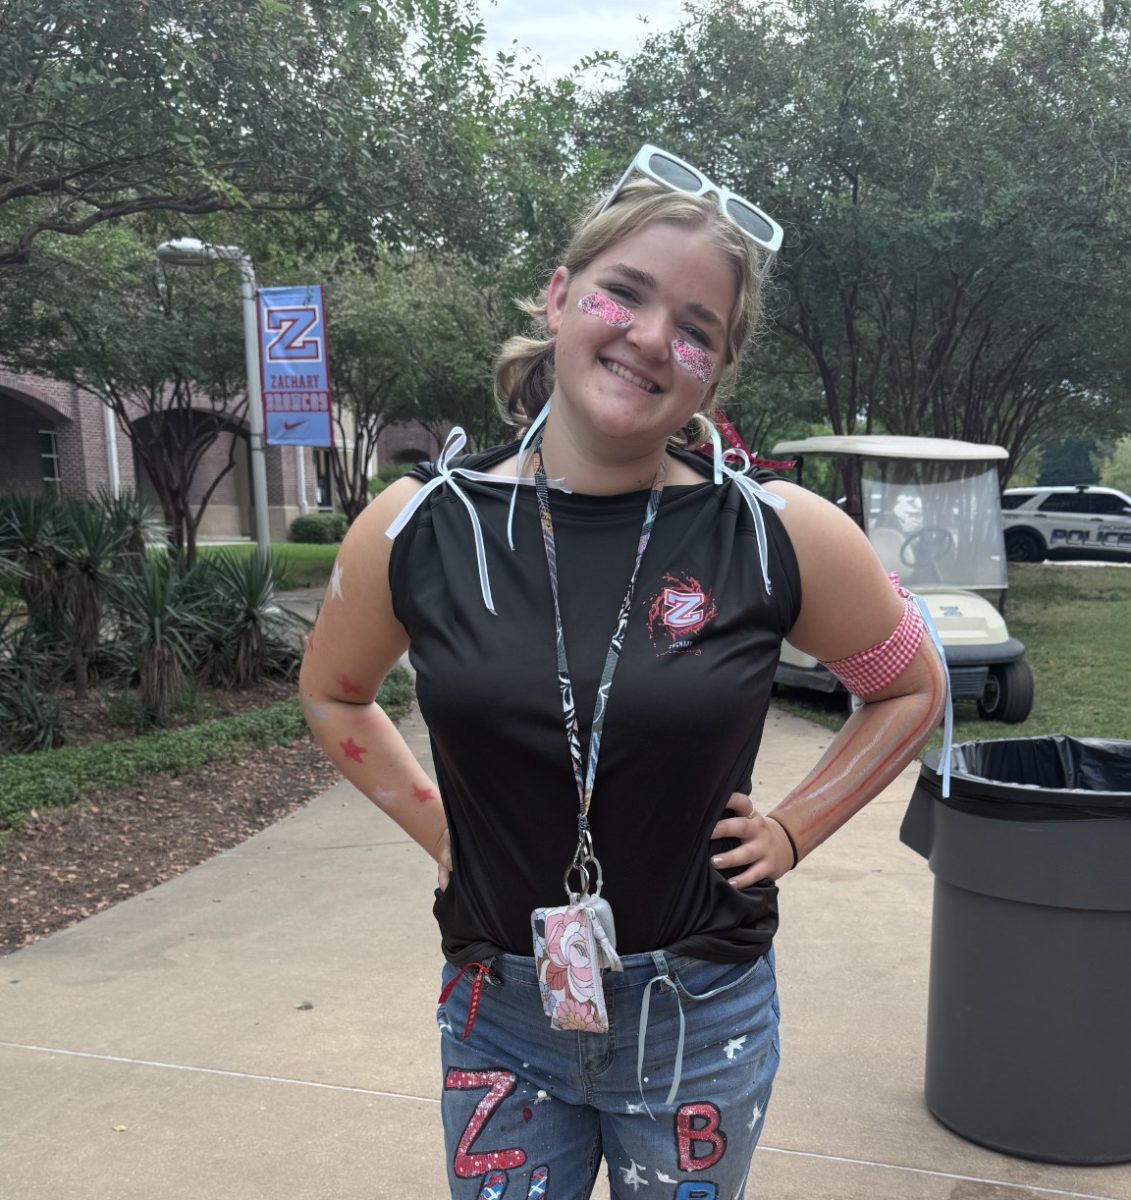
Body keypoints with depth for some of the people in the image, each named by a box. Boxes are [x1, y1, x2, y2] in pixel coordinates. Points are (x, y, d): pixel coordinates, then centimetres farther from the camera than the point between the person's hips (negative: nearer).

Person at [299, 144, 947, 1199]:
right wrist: (436, 826, 2)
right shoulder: (420, 528, -8)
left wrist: (792, 830, -3)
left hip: (700, 1020, 0)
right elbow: (333, 696, 11)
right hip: (499, 1019, 1)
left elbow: (910, 689, 5)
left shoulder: (778, 535, -13)